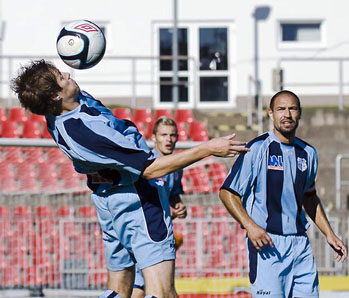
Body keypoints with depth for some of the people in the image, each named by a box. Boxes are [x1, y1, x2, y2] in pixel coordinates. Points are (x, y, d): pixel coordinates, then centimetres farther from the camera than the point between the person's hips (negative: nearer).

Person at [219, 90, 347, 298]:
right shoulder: (257, 149, -5)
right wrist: (250, 226, -19)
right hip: (266, 243, -6)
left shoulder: (308, 153, 13)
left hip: (300, 243, 6)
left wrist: (329, 234, 23)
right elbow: (227, 193, -6)